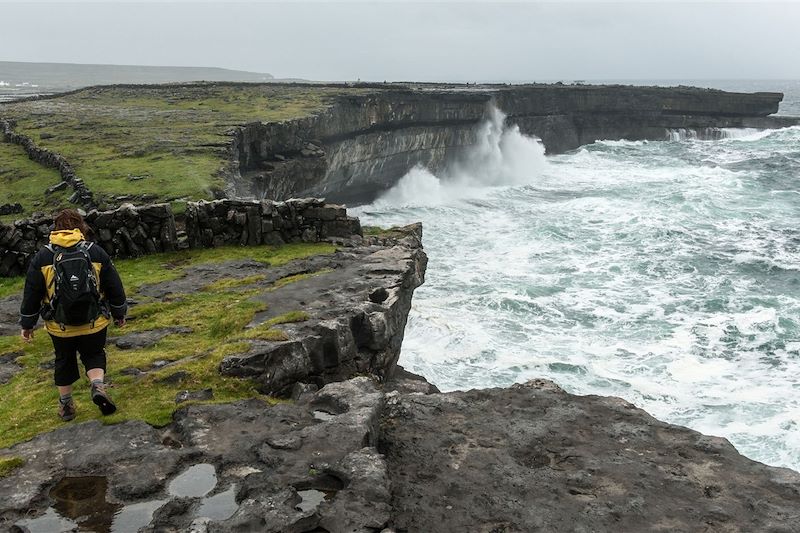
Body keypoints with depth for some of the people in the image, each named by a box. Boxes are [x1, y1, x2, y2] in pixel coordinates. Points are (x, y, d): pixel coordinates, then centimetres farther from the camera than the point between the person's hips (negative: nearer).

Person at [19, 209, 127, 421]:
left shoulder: (42, 257, -4)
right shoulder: (96, 252, -5)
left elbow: (31, 294, 0)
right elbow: (115, 287, 0)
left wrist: (27, 324, 10)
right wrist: (119, 313, 13)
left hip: (60, 326, 1)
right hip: (94, 323, 0)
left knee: (64, 361, 19)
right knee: (94, 355, 18)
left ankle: (66, 405, 28)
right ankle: (98, 385, -9)